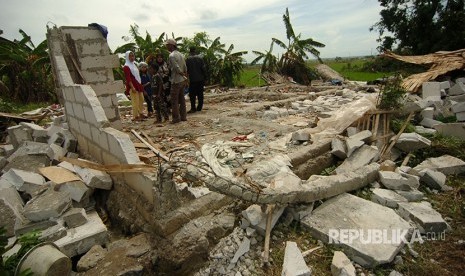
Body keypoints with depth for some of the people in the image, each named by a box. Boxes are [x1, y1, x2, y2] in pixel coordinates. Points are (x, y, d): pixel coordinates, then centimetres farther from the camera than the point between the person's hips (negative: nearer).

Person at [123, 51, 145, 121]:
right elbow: (128, 78, -16)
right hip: (133, 87, -9)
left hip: (138, 85, 9)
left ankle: (141, 114, 21)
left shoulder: (134, 65, 19)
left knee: (141, 100, 11)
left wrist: (140, 85, 18)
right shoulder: (126, 67, -8)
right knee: (135, 101, -9)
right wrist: (132, 87, -25)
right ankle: (135, 116, -3)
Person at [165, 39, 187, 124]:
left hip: (176, 81, -8)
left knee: (174, 100, -1)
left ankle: (176, 118, 3)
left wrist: (184, 76, -8)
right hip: (182, 81, 8)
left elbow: (177, 68, -20)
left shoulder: (171, 56, -14)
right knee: (181, 99, 13)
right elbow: (185, 68, 11)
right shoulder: (180, 54, 11)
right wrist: (185, 76, 13)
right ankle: (183, 116, 19)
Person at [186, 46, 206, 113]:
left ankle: (193, 108, 1)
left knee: (192, 95, 2)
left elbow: (186, 70, -3)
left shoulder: (188, 59, -6)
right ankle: (199, 107, 15)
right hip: (200, 79, 3)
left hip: (192, 80, -3)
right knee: (200, 94, 10)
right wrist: (205, 77, 7)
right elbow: (203, 68, 0)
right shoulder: (200, 58, 0)